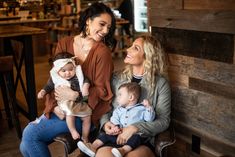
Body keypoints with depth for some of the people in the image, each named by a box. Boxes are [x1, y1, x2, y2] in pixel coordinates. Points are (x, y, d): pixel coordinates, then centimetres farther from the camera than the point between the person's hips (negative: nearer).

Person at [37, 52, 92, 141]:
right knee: (70, 112, -34)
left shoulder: (78, 75, -3)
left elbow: (85, 81, 1)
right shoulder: (55, 78, -3)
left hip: (80, 102, 3)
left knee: (87, 117, -2)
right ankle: (73, 131, -15)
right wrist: (43, 91, -5)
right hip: (65, 103, -3)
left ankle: (85, 137, 15)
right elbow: (49, 86, 10)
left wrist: (85, 87, -18)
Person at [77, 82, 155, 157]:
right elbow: (114, 119, 10)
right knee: (105, 135, -6)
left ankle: (123, 150, -53)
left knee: (136, 137, -36)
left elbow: (149, 119, -1)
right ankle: (93, 147, -16)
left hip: (133, 135, -5)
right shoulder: (118, 110, 20)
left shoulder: (141, 109, 5)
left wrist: (148, 107, -14)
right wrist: (114, 126, -11)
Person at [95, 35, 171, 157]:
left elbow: (164, 121, -1)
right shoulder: (117, 78, 11)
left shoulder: (160, 83, 2)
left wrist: (135, 128, -15)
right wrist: (105, 123, -6)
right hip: (113, 137, 2)